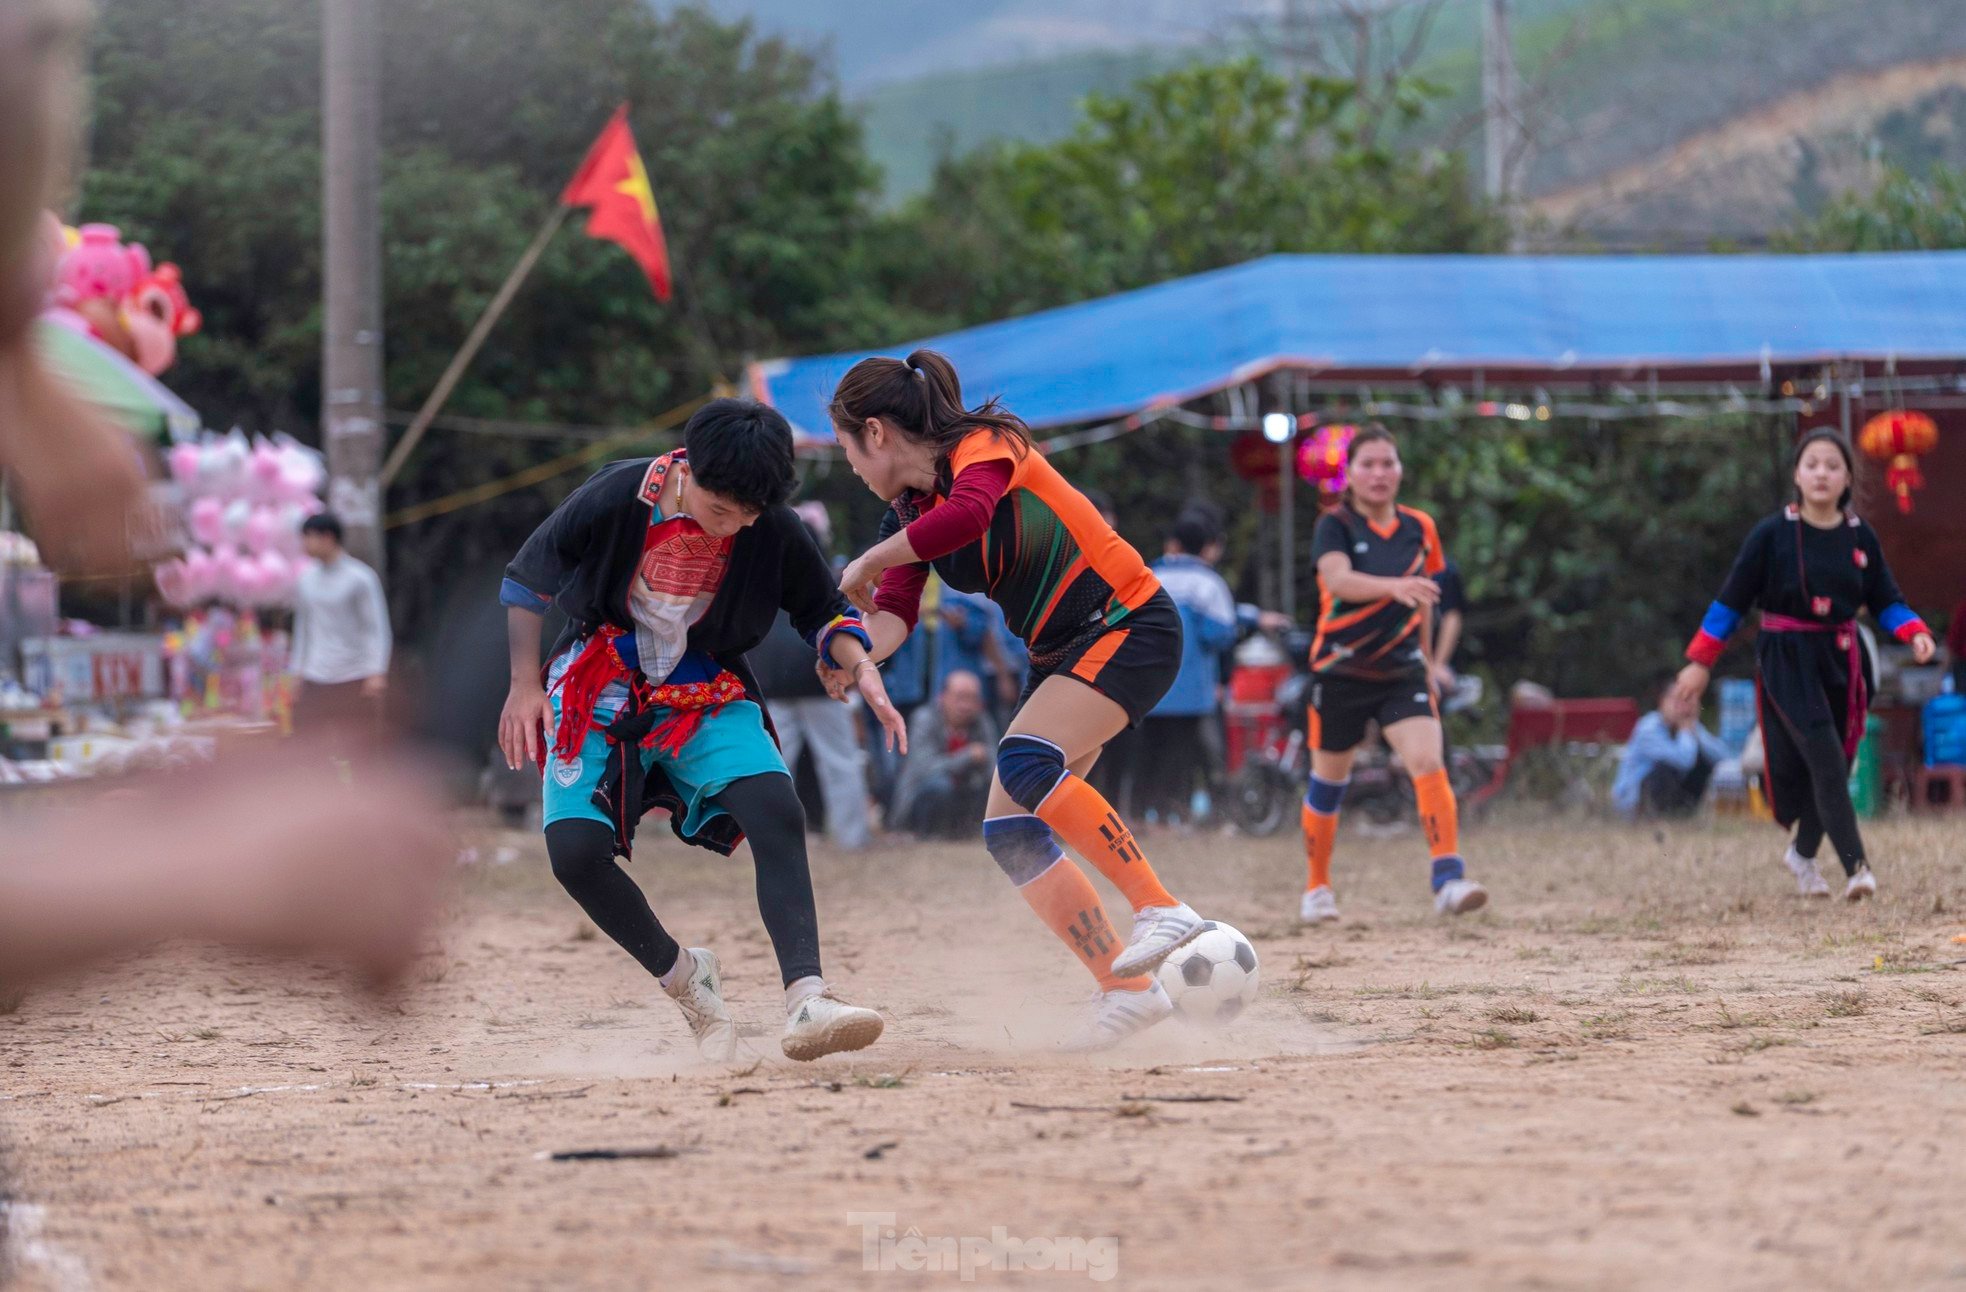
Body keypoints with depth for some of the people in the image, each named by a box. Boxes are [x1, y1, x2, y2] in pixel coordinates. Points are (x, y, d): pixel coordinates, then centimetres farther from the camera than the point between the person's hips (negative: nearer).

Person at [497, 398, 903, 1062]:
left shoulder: (776, 530, -15)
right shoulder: (615, 499, -21)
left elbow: (823, 611, 3)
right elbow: (526, 577, -4)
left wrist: (861, 668, -17)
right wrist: (525, 684, -8)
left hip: (707, 695, 1)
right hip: (601, 690, -1)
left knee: (779, 815, -25)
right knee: (576, 852, -18)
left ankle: (806, 1002, -33)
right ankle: (684, 977, 7)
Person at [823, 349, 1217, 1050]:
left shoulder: (983, 447, -15)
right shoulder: (908, 511, 10)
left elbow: (968, 514, -38)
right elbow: (893, 616, 0)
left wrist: (866, 564, -26)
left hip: (1129, 624, -9)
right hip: (1062, 655, 9)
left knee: (1024, 762, -30)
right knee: (1008, 830, -3)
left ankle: (1163, 910, -29)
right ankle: (1128, 990, 0)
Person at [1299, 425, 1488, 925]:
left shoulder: (1420, 529, 3)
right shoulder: (1335, 525, -10)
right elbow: (1338, 579, -31)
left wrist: (1427, 662, 22)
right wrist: (1393, 586, -48)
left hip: (1402, 672, 2)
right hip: (1340, 672, -2)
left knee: (1428, 763, -19)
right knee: (1329, 782, 11)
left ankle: (1448, 880, -26)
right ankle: (1317, 887, 30)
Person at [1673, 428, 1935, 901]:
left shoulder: (1860, 537, 3)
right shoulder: (1772, 535, -8)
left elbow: (1885, 602, 9)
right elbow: (1732, 600, -3)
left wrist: (1914, 633, -10)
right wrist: (1700, 662, -3)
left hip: (1841, 662, 4)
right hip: (1788, 662, -4)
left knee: (1832, 766, 10)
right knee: (1826, 762, -17)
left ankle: (1804, 853, 34)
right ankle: (1855, 866, -22)